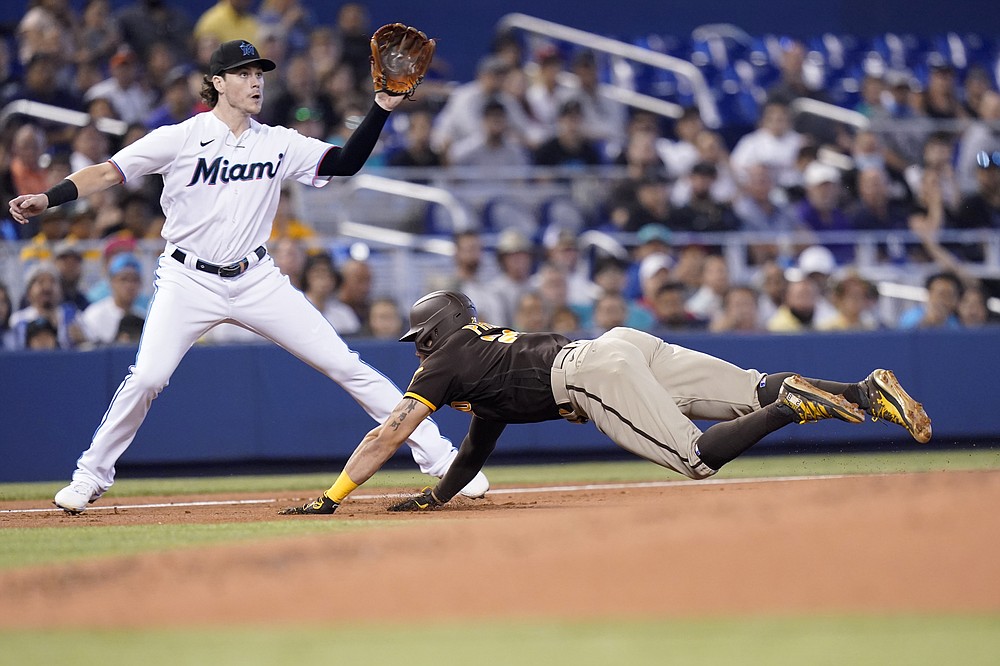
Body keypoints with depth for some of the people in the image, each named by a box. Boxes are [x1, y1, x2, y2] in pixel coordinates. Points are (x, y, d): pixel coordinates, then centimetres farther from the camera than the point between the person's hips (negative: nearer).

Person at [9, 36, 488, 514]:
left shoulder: (278, 144, 4)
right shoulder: (180, 139, -7)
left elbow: (346, 163, 1)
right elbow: (109, 172, -9)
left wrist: (381, 107, -11)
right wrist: (47, 199, -23)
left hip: (256, 279, 3)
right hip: (189, 280, -3)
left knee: (344, 364, -2)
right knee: (147, 377, -19)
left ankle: (435, 454, 4)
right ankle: (91, 477, 2)